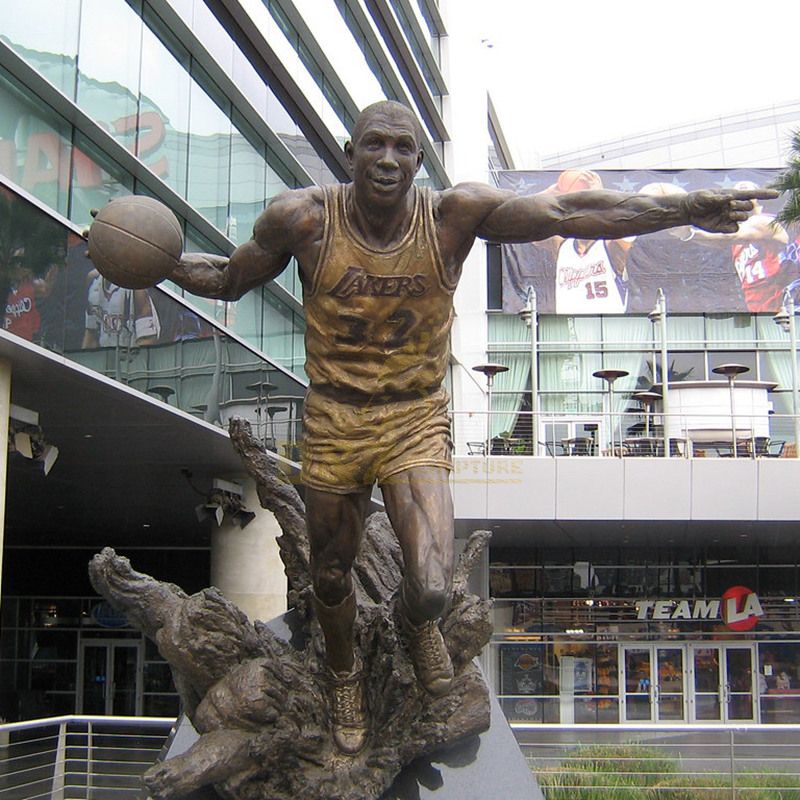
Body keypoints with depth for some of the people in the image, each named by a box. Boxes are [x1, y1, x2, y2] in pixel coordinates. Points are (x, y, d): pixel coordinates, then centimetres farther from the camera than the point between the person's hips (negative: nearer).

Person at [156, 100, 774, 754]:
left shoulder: (454, 214, -13)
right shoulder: (303, 219, -12)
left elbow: (570, 213, -14)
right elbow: (229, 278, 4)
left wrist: (685, 209, -17)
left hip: (416, 423, -1)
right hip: (333, 423, 1)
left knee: (432, 589, -17)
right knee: (331, 577, 16)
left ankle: (418, 624, 24)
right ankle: (344, 674, 50)